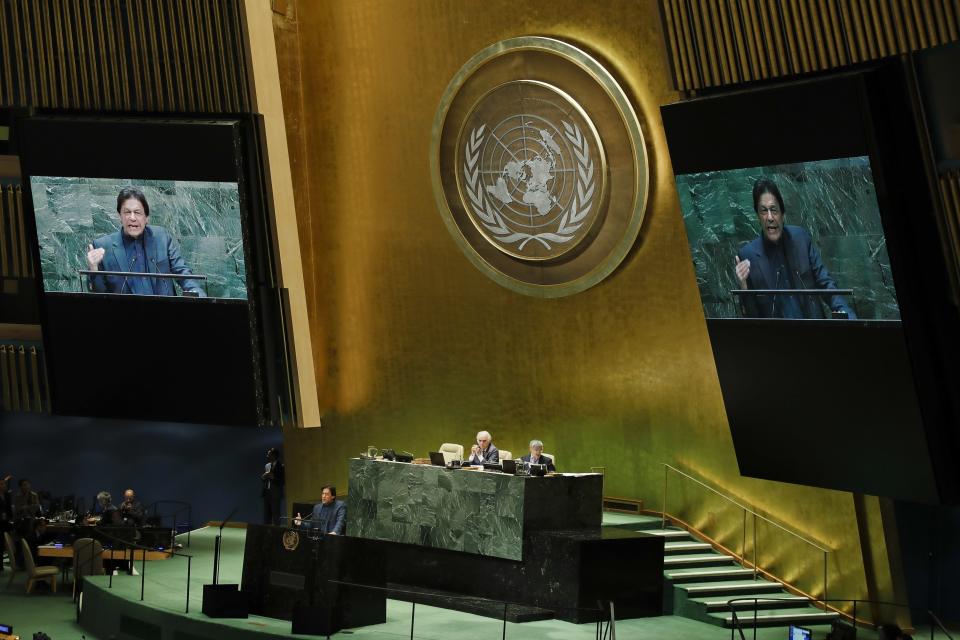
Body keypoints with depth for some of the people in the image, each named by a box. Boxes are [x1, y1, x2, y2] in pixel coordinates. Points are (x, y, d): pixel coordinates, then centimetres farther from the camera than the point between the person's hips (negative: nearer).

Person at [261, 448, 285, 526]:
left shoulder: (281, 466, -7)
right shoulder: (267, 466, 14)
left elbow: (283, 481, -10)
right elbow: (262, 480, 17)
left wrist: (273, 477, -23)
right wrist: (263, 477, -6)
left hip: (275, 494, -7)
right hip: (266, 493, 7)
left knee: (276, 516, -6)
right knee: (266, 515, 7)